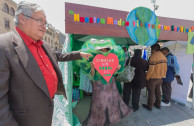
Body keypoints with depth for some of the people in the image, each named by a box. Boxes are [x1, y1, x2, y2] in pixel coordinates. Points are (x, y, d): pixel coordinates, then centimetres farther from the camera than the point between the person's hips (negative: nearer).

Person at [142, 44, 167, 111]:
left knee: (151, 92, 5)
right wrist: (163, 75, 20)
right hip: (160, 78, 8)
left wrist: (147, 78, -13)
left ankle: (149, 106, 19)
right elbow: (165, 68, 11)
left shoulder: (153, 56, -20)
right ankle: (158, 104, 36)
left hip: (153, 78, -8)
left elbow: (151, 69, -22)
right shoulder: (164, 56, 6)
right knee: (158, 91, 21)